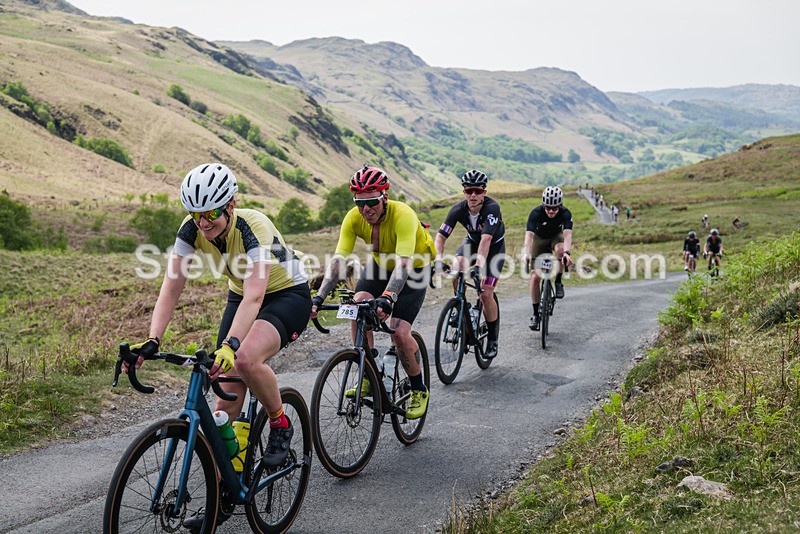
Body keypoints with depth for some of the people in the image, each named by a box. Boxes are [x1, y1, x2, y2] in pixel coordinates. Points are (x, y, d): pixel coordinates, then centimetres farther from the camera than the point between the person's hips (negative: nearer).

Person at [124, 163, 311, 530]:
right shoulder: (192, 229, -16)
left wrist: (230, 345, -55)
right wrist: (152, 340, -32)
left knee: (246, 359, -35)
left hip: (288, 296, -6)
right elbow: (171, 287, -19)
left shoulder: (254, 228, -32)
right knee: (227, 393, -4)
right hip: (240, 296, 6)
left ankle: (280, 424, -6)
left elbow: (254, 296, -41)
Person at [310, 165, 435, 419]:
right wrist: (319, 297, -39)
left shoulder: (403, 215, -35)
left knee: (399, 333, -17)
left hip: (415, 268, -4)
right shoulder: (354, 218, -21)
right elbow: (338, 259, -26)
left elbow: (403, 263, -45)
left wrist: (388, 298, -60)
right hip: (380, 263, 4)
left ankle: (419, 390, 7)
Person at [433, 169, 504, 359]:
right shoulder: (458, 209, -23)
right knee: (456, 270, -27)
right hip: (472, 242, 3)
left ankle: (493, 339, 6)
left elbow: (486, 239, -45)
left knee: (486, 295, -13)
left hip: (495, 246, -3)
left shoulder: (492, 208, -34)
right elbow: (441, 236, -25)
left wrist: (479, 265, -57)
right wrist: (438, 258, -43)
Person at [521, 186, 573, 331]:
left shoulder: (565, 213, -28)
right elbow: (529, 235, -42)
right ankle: (535, 314, 2)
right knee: (535, 277, -10)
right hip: (539, 239, 0)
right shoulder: (536, 213, -31)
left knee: (560, 250, -37)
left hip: (556, 236, 0)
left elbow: (567, 234, -42)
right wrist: (526, 253, -59)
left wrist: (567, 252, -61)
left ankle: (558, 282, -13)